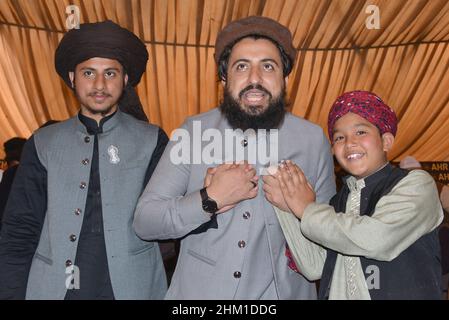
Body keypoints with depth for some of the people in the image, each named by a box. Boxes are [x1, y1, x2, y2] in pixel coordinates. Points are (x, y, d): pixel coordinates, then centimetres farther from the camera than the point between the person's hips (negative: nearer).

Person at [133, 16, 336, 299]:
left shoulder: (313, 139, -8)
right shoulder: (193, 132, -9)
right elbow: (144, 222, -11)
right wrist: (210, 200, -23)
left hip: (280, 291, 1)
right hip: (198, 290, 0)